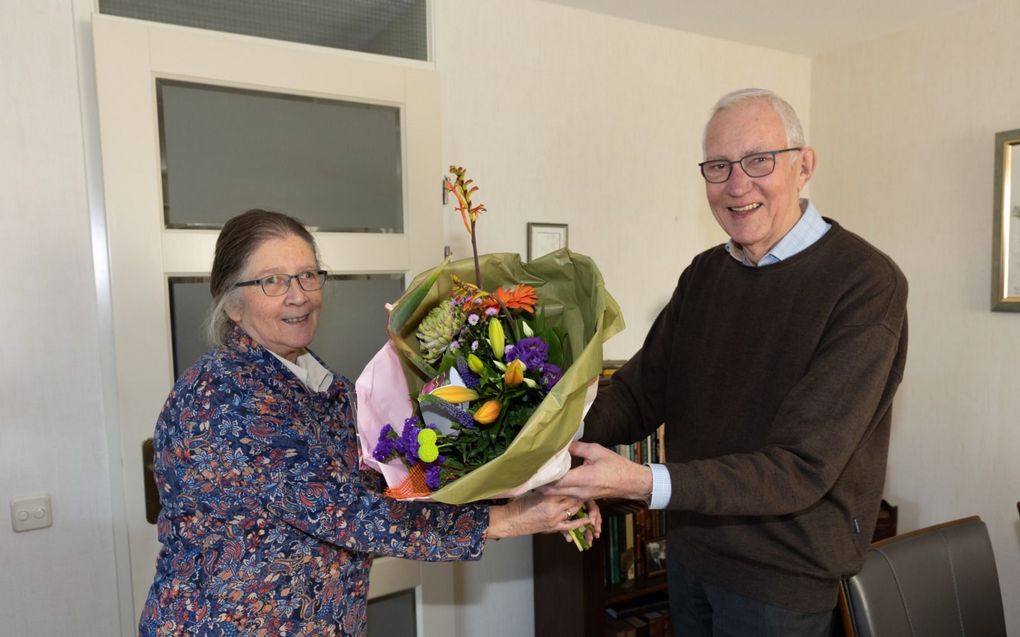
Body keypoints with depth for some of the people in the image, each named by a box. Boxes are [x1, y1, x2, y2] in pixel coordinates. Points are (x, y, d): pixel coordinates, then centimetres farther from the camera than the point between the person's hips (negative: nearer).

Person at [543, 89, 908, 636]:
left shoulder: (865, 283, -21)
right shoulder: (704, 274, 2)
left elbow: (802, 467, -27)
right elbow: (639, 392, -1)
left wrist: (641, 482, -36)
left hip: (782, 578, -5)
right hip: (688, 549, 6)